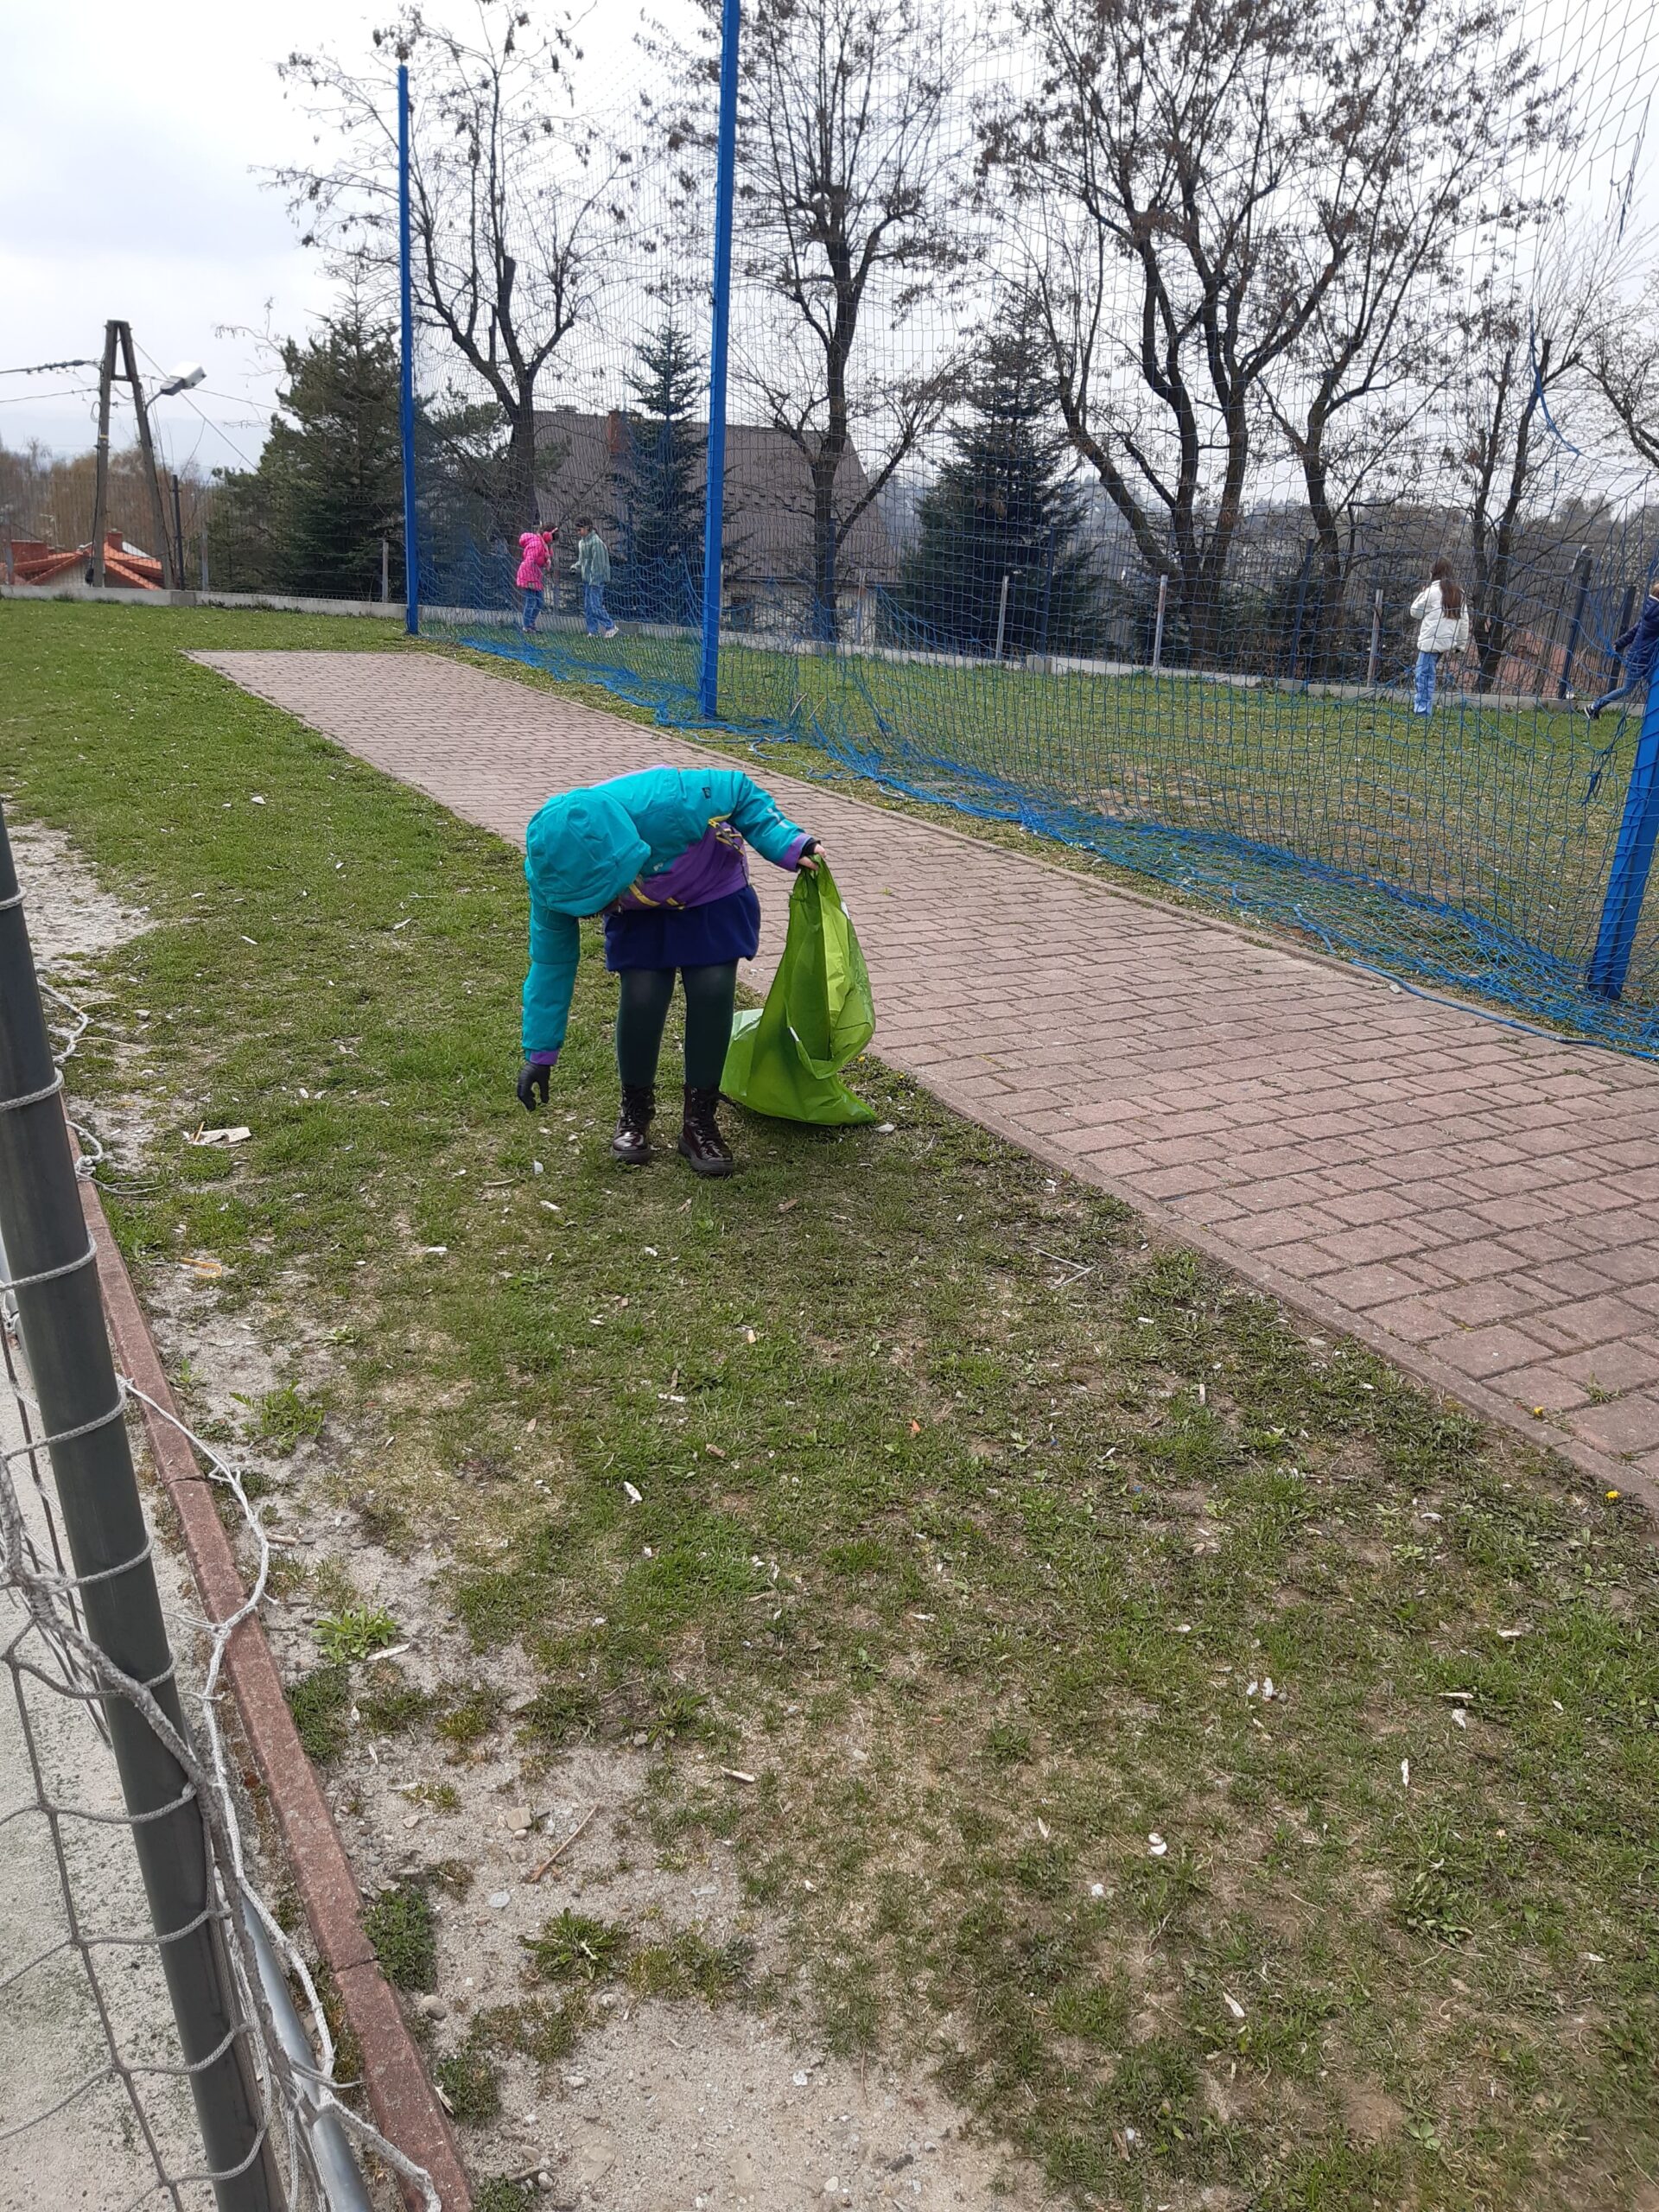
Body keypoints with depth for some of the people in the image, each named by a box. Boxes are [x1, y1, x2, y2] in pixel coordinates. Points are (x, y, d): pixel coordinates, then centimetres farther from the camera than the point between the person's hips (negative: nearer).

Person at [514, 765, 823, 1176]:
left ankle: (699, 1120, 1)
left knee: (712, 990, -16)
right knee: (642, 996, -17)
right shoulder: (550, 871, -29)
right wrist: (539, 1054, -9)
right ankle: (634, 1113, 8)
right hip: (640, 911, 2)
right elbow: (551, 963, -14)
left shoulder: (663, 803, -43)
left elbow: (738, 790, -24)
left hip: (713, 894, -1)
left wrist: (788, 845, -35)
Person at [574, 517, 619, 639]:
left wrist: (594, 581, -20)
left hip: (596, 579, -9)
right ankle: (593, 631, 15)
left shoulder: (596, 542, -15)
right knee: (587, 606, 9)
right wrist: (576, 566, 6)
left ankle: (611, 627, 0)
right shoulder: (582, 541, 13)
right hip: (586, 579, 9)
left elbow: (597, 563, -18)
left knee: (595, 606, -11)